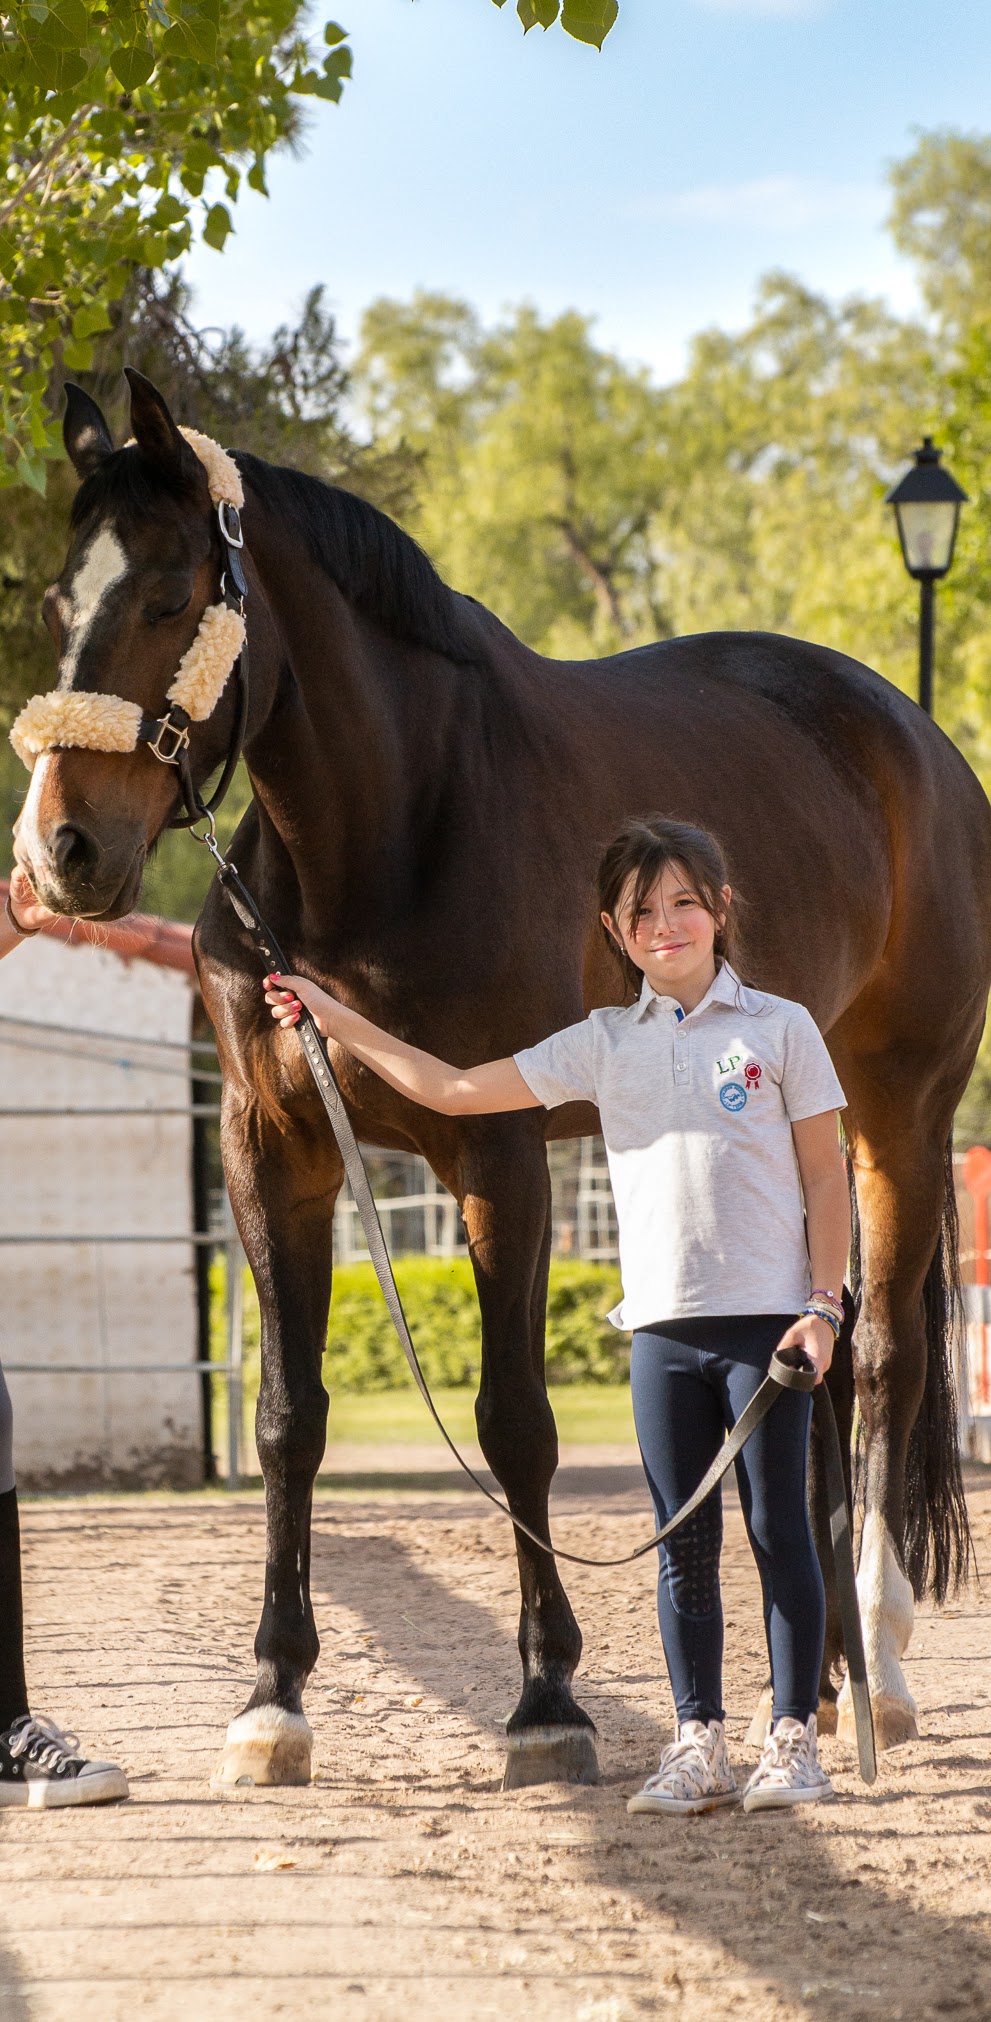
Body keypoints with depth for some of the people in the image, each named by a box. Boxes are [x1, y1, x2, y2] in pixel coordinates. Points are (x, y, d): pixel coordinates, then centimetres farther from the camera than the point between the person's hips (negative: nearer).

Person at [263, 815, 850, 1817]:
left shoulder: (779, 1028, 2)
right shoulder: (607, 1044, 8)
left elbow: (826, 1179, 3)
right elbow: (457, 1091, 8)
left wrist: (823, 1306, -6)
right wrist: (339, 1022, 5)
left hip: (768, 1319, -3)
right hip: (663, 1322, 3)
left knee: (778, 1528, 0)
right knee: (684, 1544, 6)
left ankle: (793, 1736, 7)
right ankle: (698, 1742, 12)